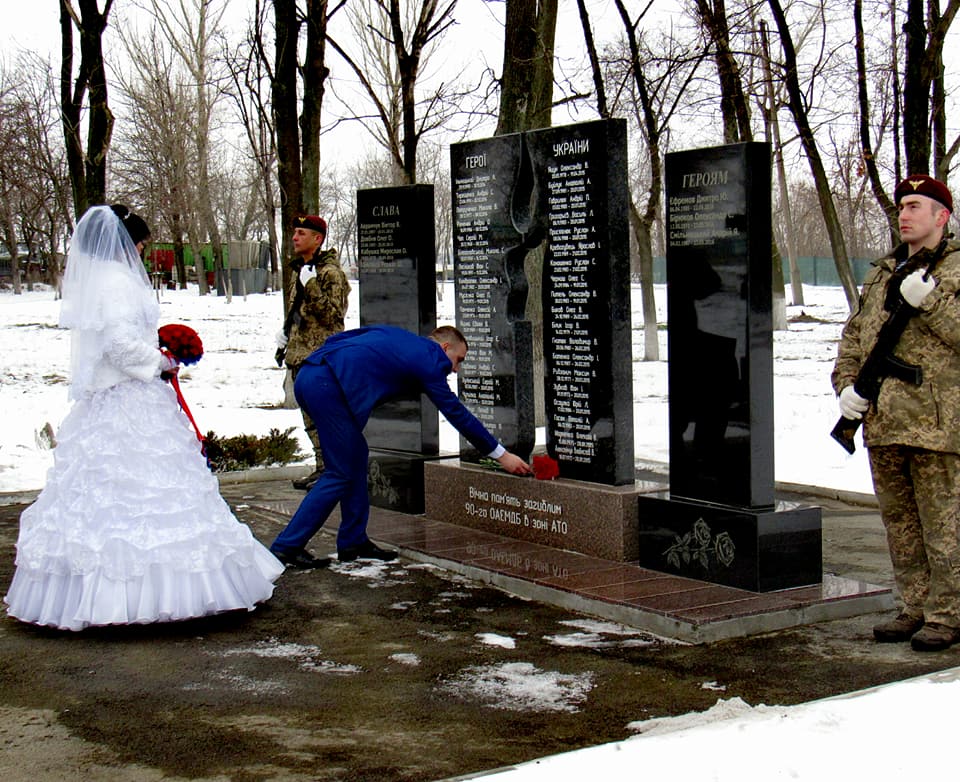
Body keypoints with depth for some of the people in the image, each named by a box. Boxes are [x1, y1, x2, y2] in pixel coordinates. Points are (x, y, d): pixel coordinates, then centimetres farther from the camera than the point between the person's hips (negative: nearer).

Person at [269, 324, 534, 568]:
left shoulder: (397, 338, 27)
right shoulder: (429, 361, 5)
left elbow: (338, 339, 25)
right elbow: (456, 413, 6)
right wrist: (501, 455, 12)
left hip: (309, 375, 10)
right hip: (326, 385, -10)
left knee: (356, 456, 17)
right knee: (341, 473, -2)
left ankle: (353, 541, 21)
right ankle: (287, 547, -1)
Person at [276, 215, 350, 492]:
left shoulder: (330, 272, -12)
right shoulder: (299, 268, 16)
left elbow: (332, 315, -20)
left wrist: (311, 287, -25)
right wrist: (286, 332, 16)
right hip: (300, 354, 9)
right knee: (310, 417, 13)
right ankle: (322, 466, 21)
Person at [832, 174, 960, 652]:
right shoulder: (881, 274, 18)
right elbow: (854, 335, 18)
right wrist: (847, 384, 4)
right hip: (883, 422, 7)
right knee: (899, 523, 13)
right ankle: (916, 608, 23)